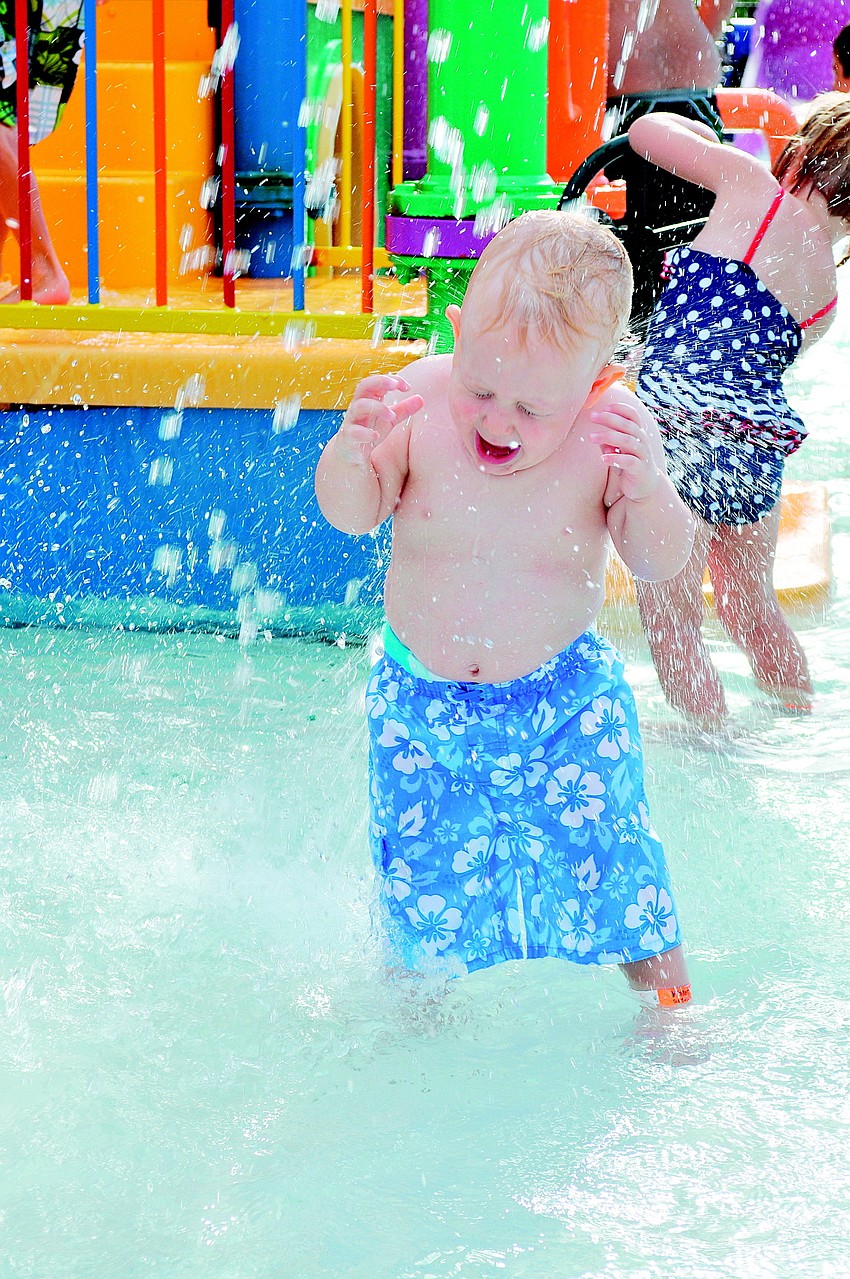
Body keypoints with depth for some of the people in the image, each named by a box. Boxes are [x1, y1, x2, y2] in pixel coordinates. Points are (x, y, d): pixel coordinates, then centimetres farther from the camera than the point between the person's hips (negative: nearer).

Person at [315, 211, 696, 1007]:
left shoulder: (612, 429, -16)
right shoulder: (419, 402, -15)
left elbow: (661, 563, -13)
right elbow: (348, 514, -9)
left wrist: (646, 492, -33)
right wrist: (352, 449, -31)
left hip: (563, 702, -1)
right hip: (421, 703, 1)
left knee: (605, 859, -1)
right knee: (427, 888, 6)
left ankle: (668, 1004, 22)